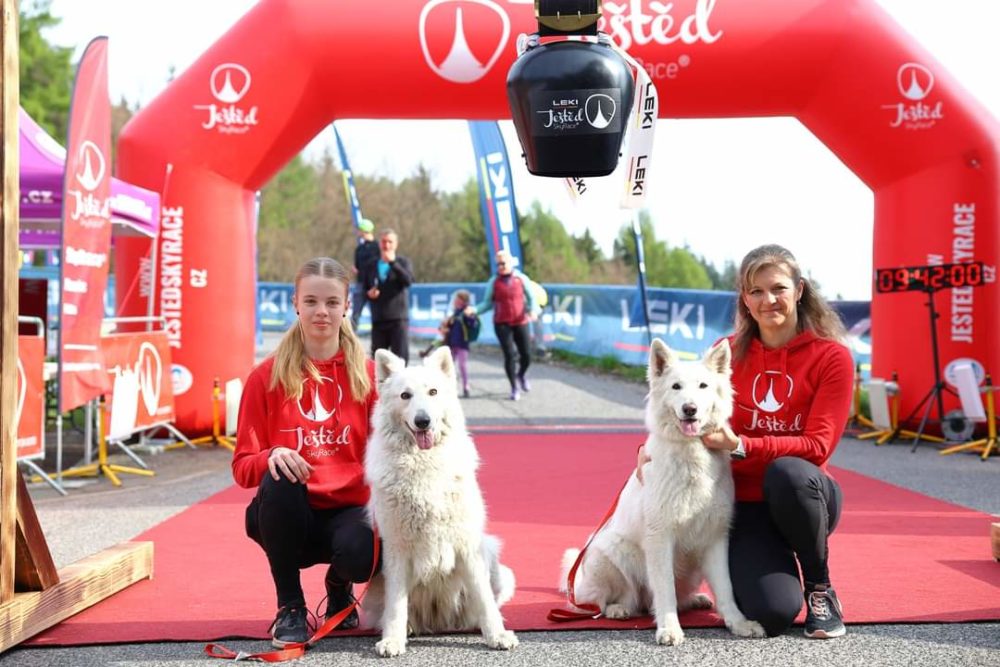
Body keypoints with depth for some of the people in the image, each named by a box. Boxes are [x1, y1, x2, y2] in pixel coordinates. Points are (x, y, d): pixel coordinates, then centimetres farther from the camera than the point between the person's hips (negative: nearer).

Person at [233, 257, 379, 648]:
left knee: (359, 554, -34)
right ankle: (289, 608, -13)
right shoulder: (267, 376, 1)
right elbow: (243, 467, -1)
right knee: (278, 481, -34)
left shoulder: (367, 376, 2)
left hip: (347, 510, 0)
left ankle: (338, 584, 8)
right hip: (286, 516, 0)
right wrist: (271, 457, -25)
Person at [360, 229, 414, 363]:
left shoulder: (403, 262, 6)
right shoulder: (370, 266, 13)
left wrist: (392, 262, -15)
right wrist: (368, 293, -5)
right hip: (378, 319, 3)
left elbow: (409, 280, -13)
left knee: (400, 358, -5)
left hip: (399, 318, -3)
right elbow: (364, 288, 18)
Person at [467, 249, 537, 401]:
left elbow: (531, 298, 6)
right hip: (502, 324, -1)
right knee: (509, 354, -10)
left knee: (526, 355, 0)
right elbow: (488, 303, 4)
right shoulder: (494, 282, 1)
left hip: (520, 323, 1)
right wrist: (474, 310, -13)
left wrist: (533, 310, -14)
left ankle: (521, 375, 34)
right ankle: (514, 387, 6)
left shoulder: (522, 279, 2)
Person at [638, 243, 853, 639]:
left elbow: (817, 445, -14)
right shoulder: (728, 353, 2)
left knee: (787, 472, -38)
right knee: (770, 614, -26)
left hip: (802, 493, 0)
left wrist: (741, 446, -26)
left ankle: (819, 585, -11)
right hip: (744, 502, 0)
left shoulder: (831, 356, -6)